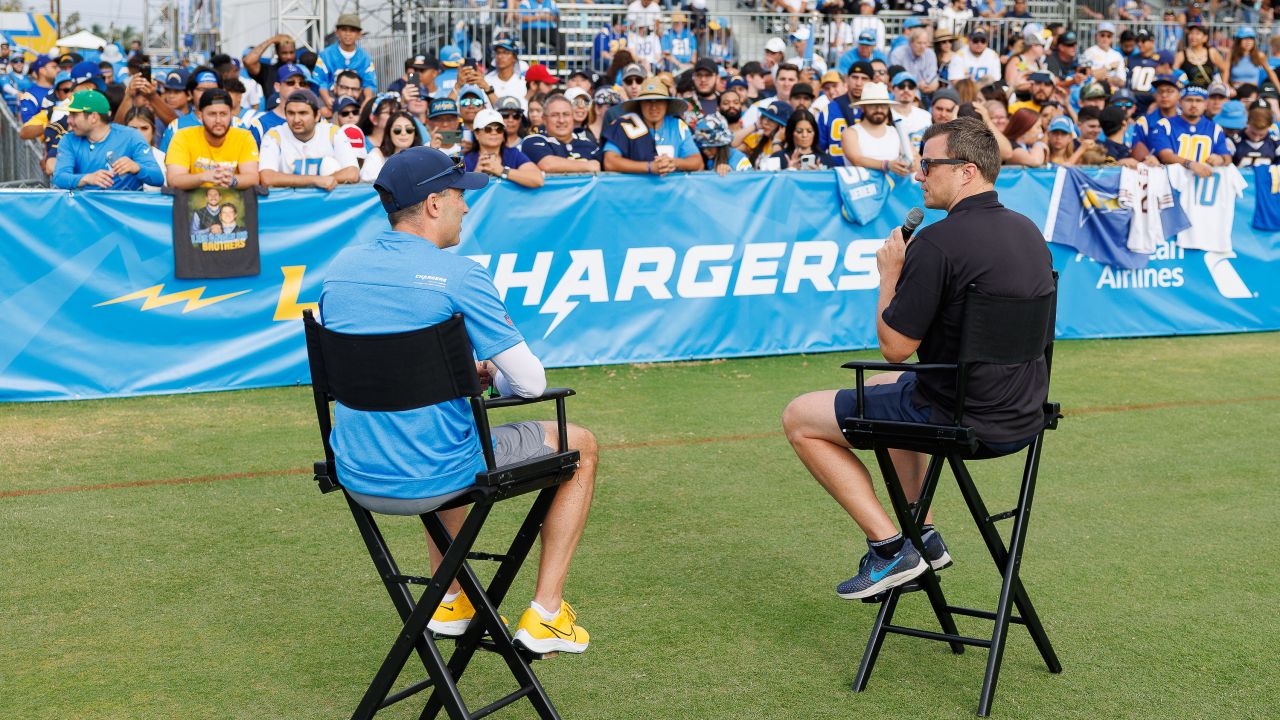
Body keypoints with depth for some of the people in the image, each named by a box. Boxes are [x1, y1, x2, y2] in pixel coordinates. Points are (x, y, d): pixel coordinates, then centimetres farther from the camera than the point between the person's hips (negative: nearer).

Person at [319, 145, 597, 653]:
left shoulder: (342, 266, 3)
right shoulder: (460, 276, -15)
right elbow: (530, 383, -13)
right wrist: (491, 372, 10)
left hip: (356, 478, 7)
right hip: (434, 477, -6)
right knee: (579, 445, 16)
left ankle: (450, 601, 40)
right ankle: (544, 616, 15)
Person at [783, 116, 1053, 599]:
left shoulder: (937, 242, -22)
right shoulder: (1027, 230, 6)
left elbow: (895, 347, -18)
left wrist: (889, 274, -4)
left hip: (962, 421, -9)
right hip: (1024, 416, 9)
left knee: (800, 418, 5)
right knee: (882, 387, 35)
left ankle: (890, 546, 0)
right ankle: (924, 535, 32)